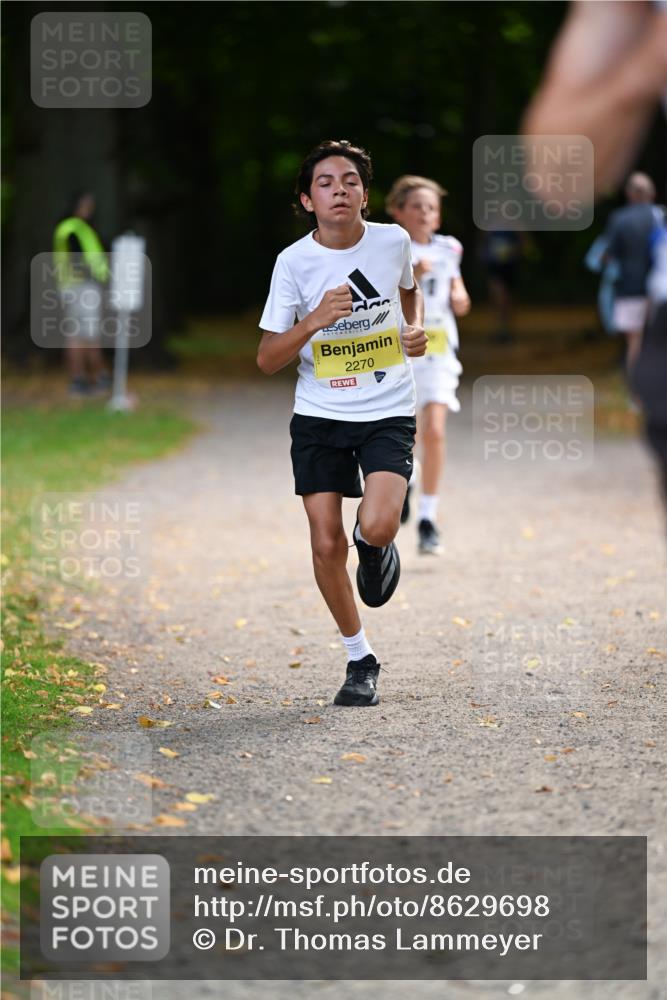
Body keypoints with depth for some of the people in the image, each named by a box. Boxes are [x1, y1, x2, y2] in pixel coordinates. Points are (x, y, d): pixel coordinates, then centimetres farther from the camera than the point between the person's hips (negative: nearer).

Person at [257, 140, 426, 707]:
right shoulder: (294, 262, -8)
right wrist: (314, 322, -21)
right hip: (319, 416, 1)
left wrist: (416, 329, 1)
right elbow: (267, 360, -6)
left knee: (376, 527, -23)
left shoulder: (393, 242, -4)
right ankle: (360, 660, 18)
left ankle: (377, 547, 17)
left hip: (389, 413, -1)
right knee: (326, 544, -2)